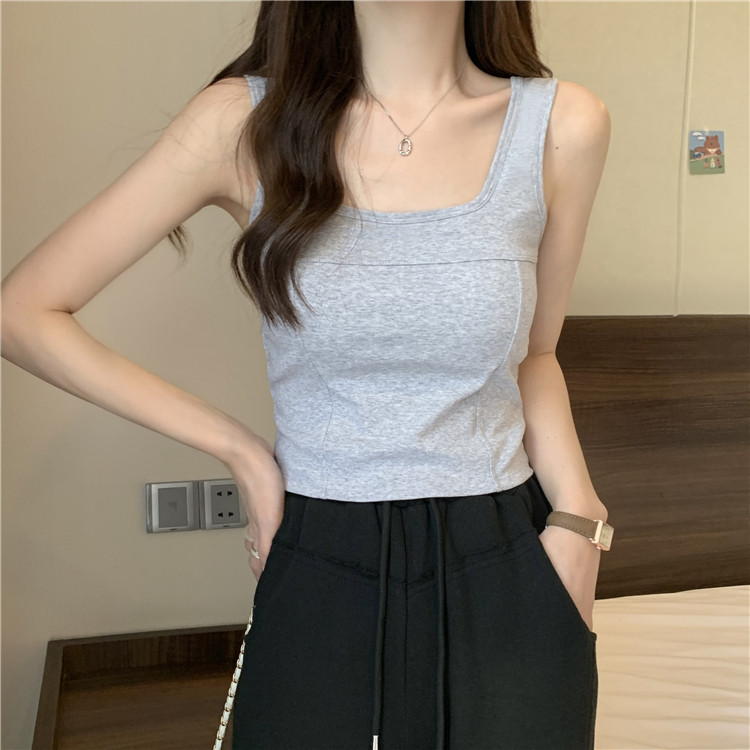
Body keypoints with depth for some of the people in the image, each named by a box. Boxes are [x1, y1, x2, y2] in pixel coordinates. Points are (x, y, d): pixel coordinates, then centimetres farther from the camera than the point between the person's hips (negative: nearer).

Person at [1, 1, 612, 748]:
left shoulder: (562, 125, -5)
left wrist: (577, 514, -6)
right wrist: (239, 449, -6)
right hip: (318, 580, 0)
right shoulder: (243, 122, -9)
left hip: (505, 574, 1)